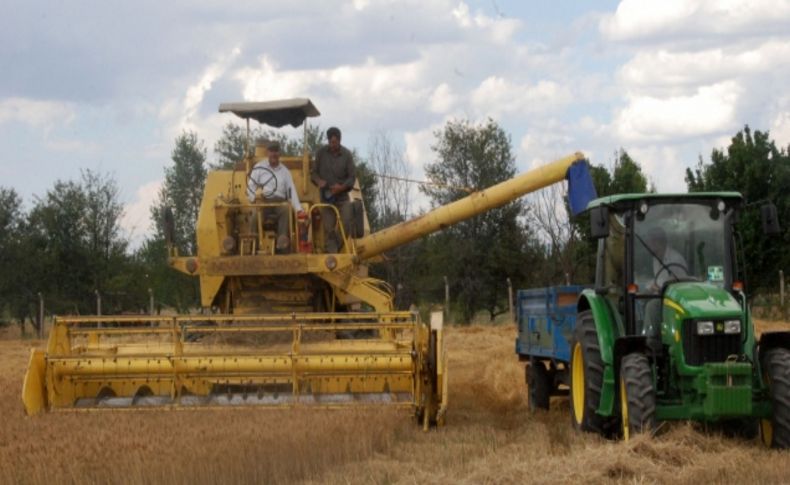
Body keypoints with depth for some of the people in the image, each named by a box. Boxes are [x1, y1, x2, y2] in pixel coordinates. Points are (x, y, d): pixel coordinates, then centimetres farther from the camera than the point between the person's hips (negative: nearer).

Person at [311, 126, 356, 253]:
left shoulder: (346, 154, -3)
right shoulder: (321, 152, 0)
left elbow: (352, 177, -2)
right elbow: (313, 173, 8)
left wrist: (342, 187, -19)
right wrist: (318, 181, -14)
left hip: (342, 197, 0)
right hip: (326, 198, 0)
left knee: (346, 226, -10)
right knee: (328, 229, -2)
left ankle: (337, 249, 9)